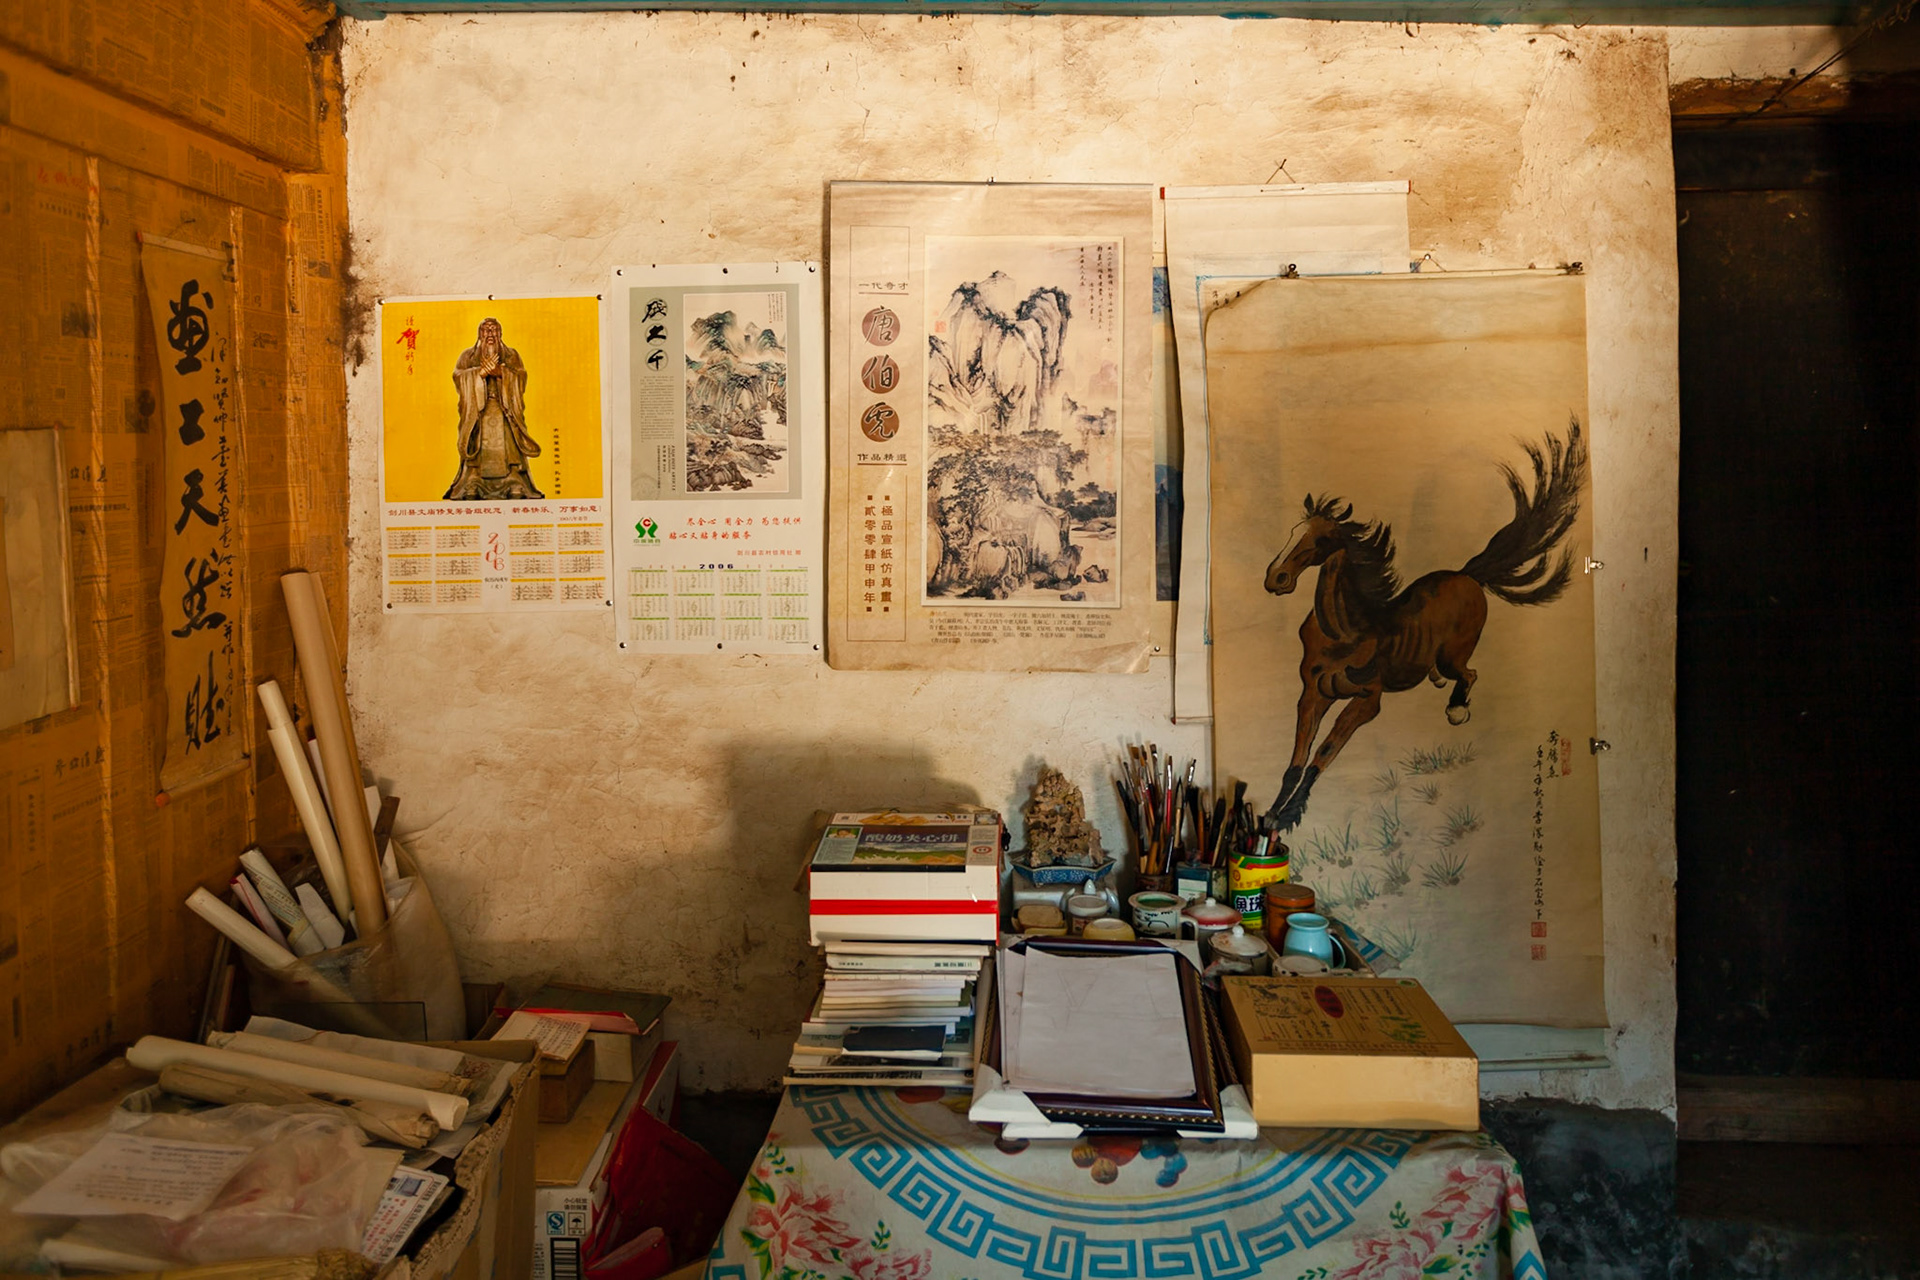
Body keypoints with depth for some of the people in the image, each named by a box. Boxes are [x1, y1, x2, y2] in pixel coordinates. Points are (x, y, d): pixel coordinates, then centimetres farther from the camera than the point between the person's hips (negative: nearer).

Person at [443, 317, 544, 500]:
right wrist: (482, 372, -14)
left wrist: (500, 372, -16)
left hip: (505, 411, 0)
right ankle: (471, 490, -12)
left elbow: (521, 376, 0)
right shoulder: (468, 355, 15)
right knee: (476, 450, -10)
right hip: (477, 412, 0)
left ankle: (516, 488, -13)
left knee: (509, 449, -12)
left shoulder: (511, 355, 15)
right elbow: (458, 375, -1)